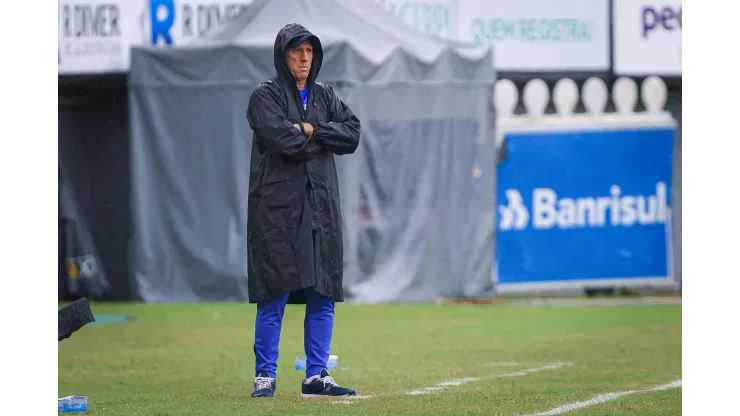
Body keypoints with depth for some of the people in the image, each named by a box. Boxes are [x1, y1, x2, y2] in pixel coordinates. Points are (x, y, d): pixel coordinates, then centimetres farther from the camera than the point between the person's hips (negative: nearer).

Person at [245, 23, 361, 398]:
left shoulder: (324, 96, 16)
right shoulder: (266, 96, -1)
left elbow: (352, 134, 3)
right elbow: (281, 139, -18)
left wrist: (310, 130, -9)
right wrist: (322, 138, -3)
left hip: (321, 207, 6)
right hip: (278, 209, -6)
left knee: (323, 295, 5)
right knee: (275, 295, -7)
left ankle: (316, 376, 11)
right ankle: (264, 376, -1)